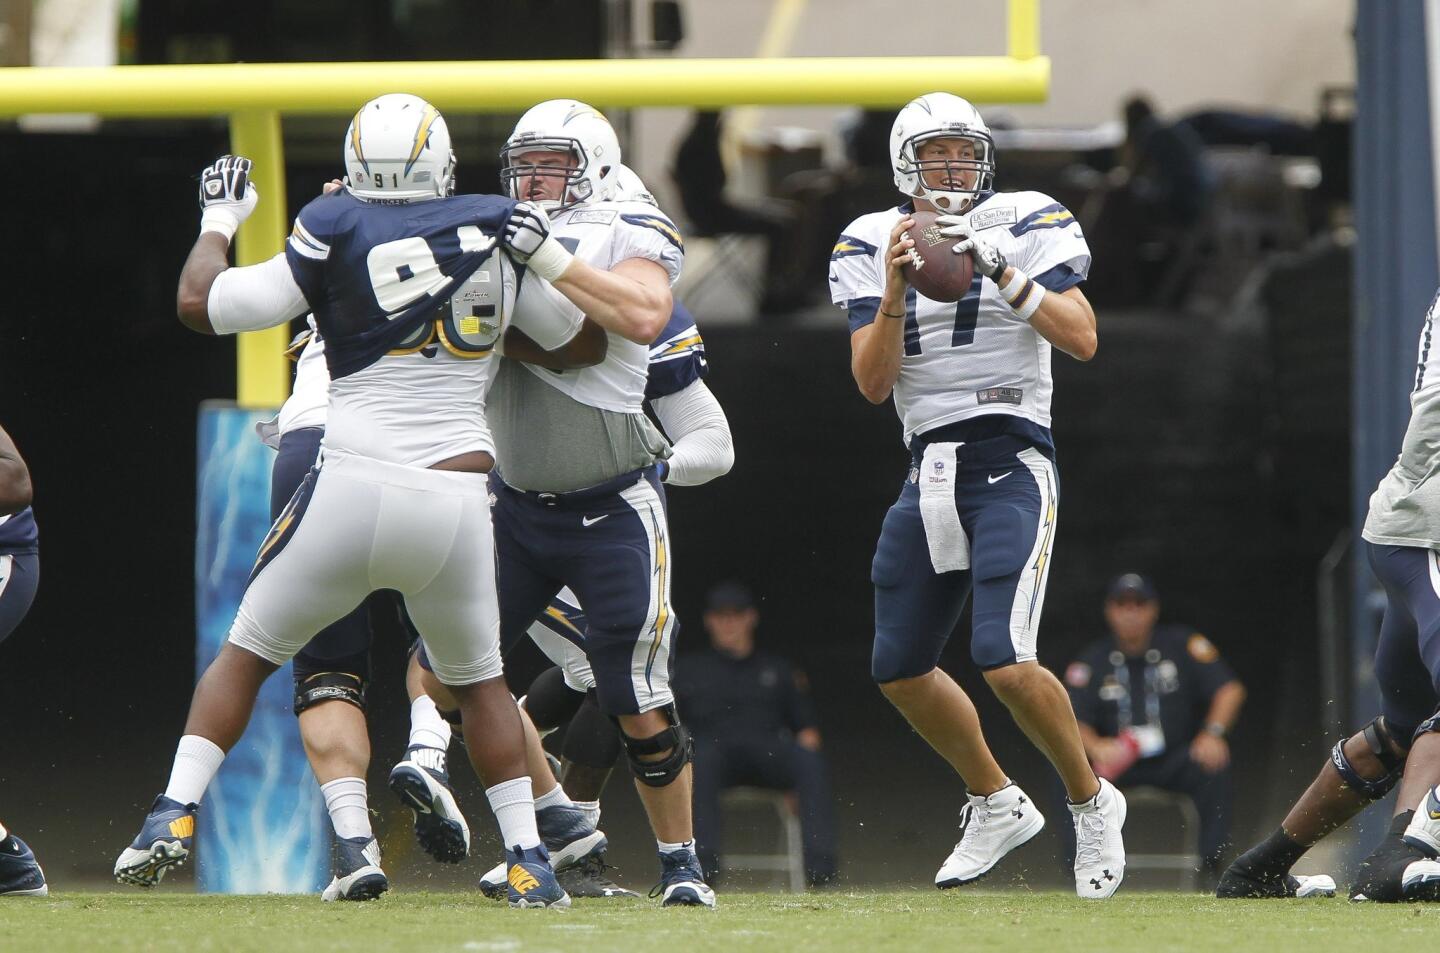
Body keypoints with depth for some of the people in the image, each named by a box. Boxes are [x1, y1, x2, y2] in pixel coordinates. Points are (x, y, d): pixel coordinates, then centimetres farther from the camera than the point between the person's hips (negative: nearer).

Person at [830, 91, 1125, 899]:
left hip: (1011, 467, -5)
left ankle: (1093, 804, 5)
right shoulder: (872, 248, 6)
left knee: (1006, 663, -18)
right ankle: (997, 804, 32)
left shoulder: (1028, 227, -3)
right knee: (900, 671, 11)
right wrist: (896, 290, -15)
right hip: (929, 471, 5)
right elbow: (873, 384, -1)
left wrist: (1005, 273, -23)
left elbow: (1081, 339, -14)